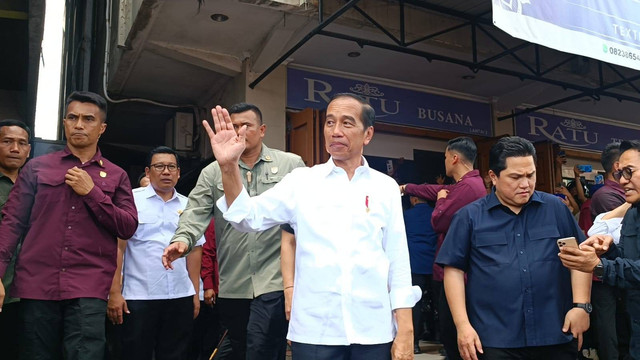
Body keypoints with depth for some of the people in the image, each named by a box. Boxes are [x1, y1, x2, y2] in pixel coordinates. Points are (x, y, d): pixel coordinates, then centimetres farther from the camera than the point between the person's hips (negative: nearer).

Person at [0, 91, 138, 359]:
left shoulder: (116, 176, 10)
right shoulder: (37, 167, 10)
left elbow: (128, 227, 2)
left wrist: (91, 192, -7)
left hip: (88, 288, -1)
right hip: (37, 284, 1)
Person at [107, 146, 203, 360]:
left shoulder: (188, 206, 10)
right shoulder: (131, 200, 0)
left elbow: (194, 250, 12)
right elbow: (118, 246, -4)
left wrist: (196, 293, 8)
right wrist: (115, 292, -10)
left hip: (181, 297, 3)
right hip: (138, 297, -3)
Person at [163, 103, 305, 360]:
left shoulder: (291, 165, 5)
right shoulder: (213, 172, 10)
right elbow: (196, 212, 0)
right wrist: (182, 239, -20)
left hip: (274, 280, -3)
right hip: (231, 285, 4)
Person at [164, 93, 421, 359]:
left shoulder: (386, 187, 5)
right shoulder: (302, 180, 4)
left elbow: (398, 260, 4)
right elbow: (250, 217, -3)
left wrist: (405, 331, 0)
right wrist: (229, 167, -19)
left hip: (373, 332, 1)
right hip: (314, 331, 0)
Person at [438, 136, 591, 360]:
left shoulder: (555, 208, 6)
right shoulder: (470, 216, 0)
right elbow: (454, 270, -1)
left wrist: (581, 305, -3)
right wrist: (463, 325, -7)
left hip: (556, 336, 2)